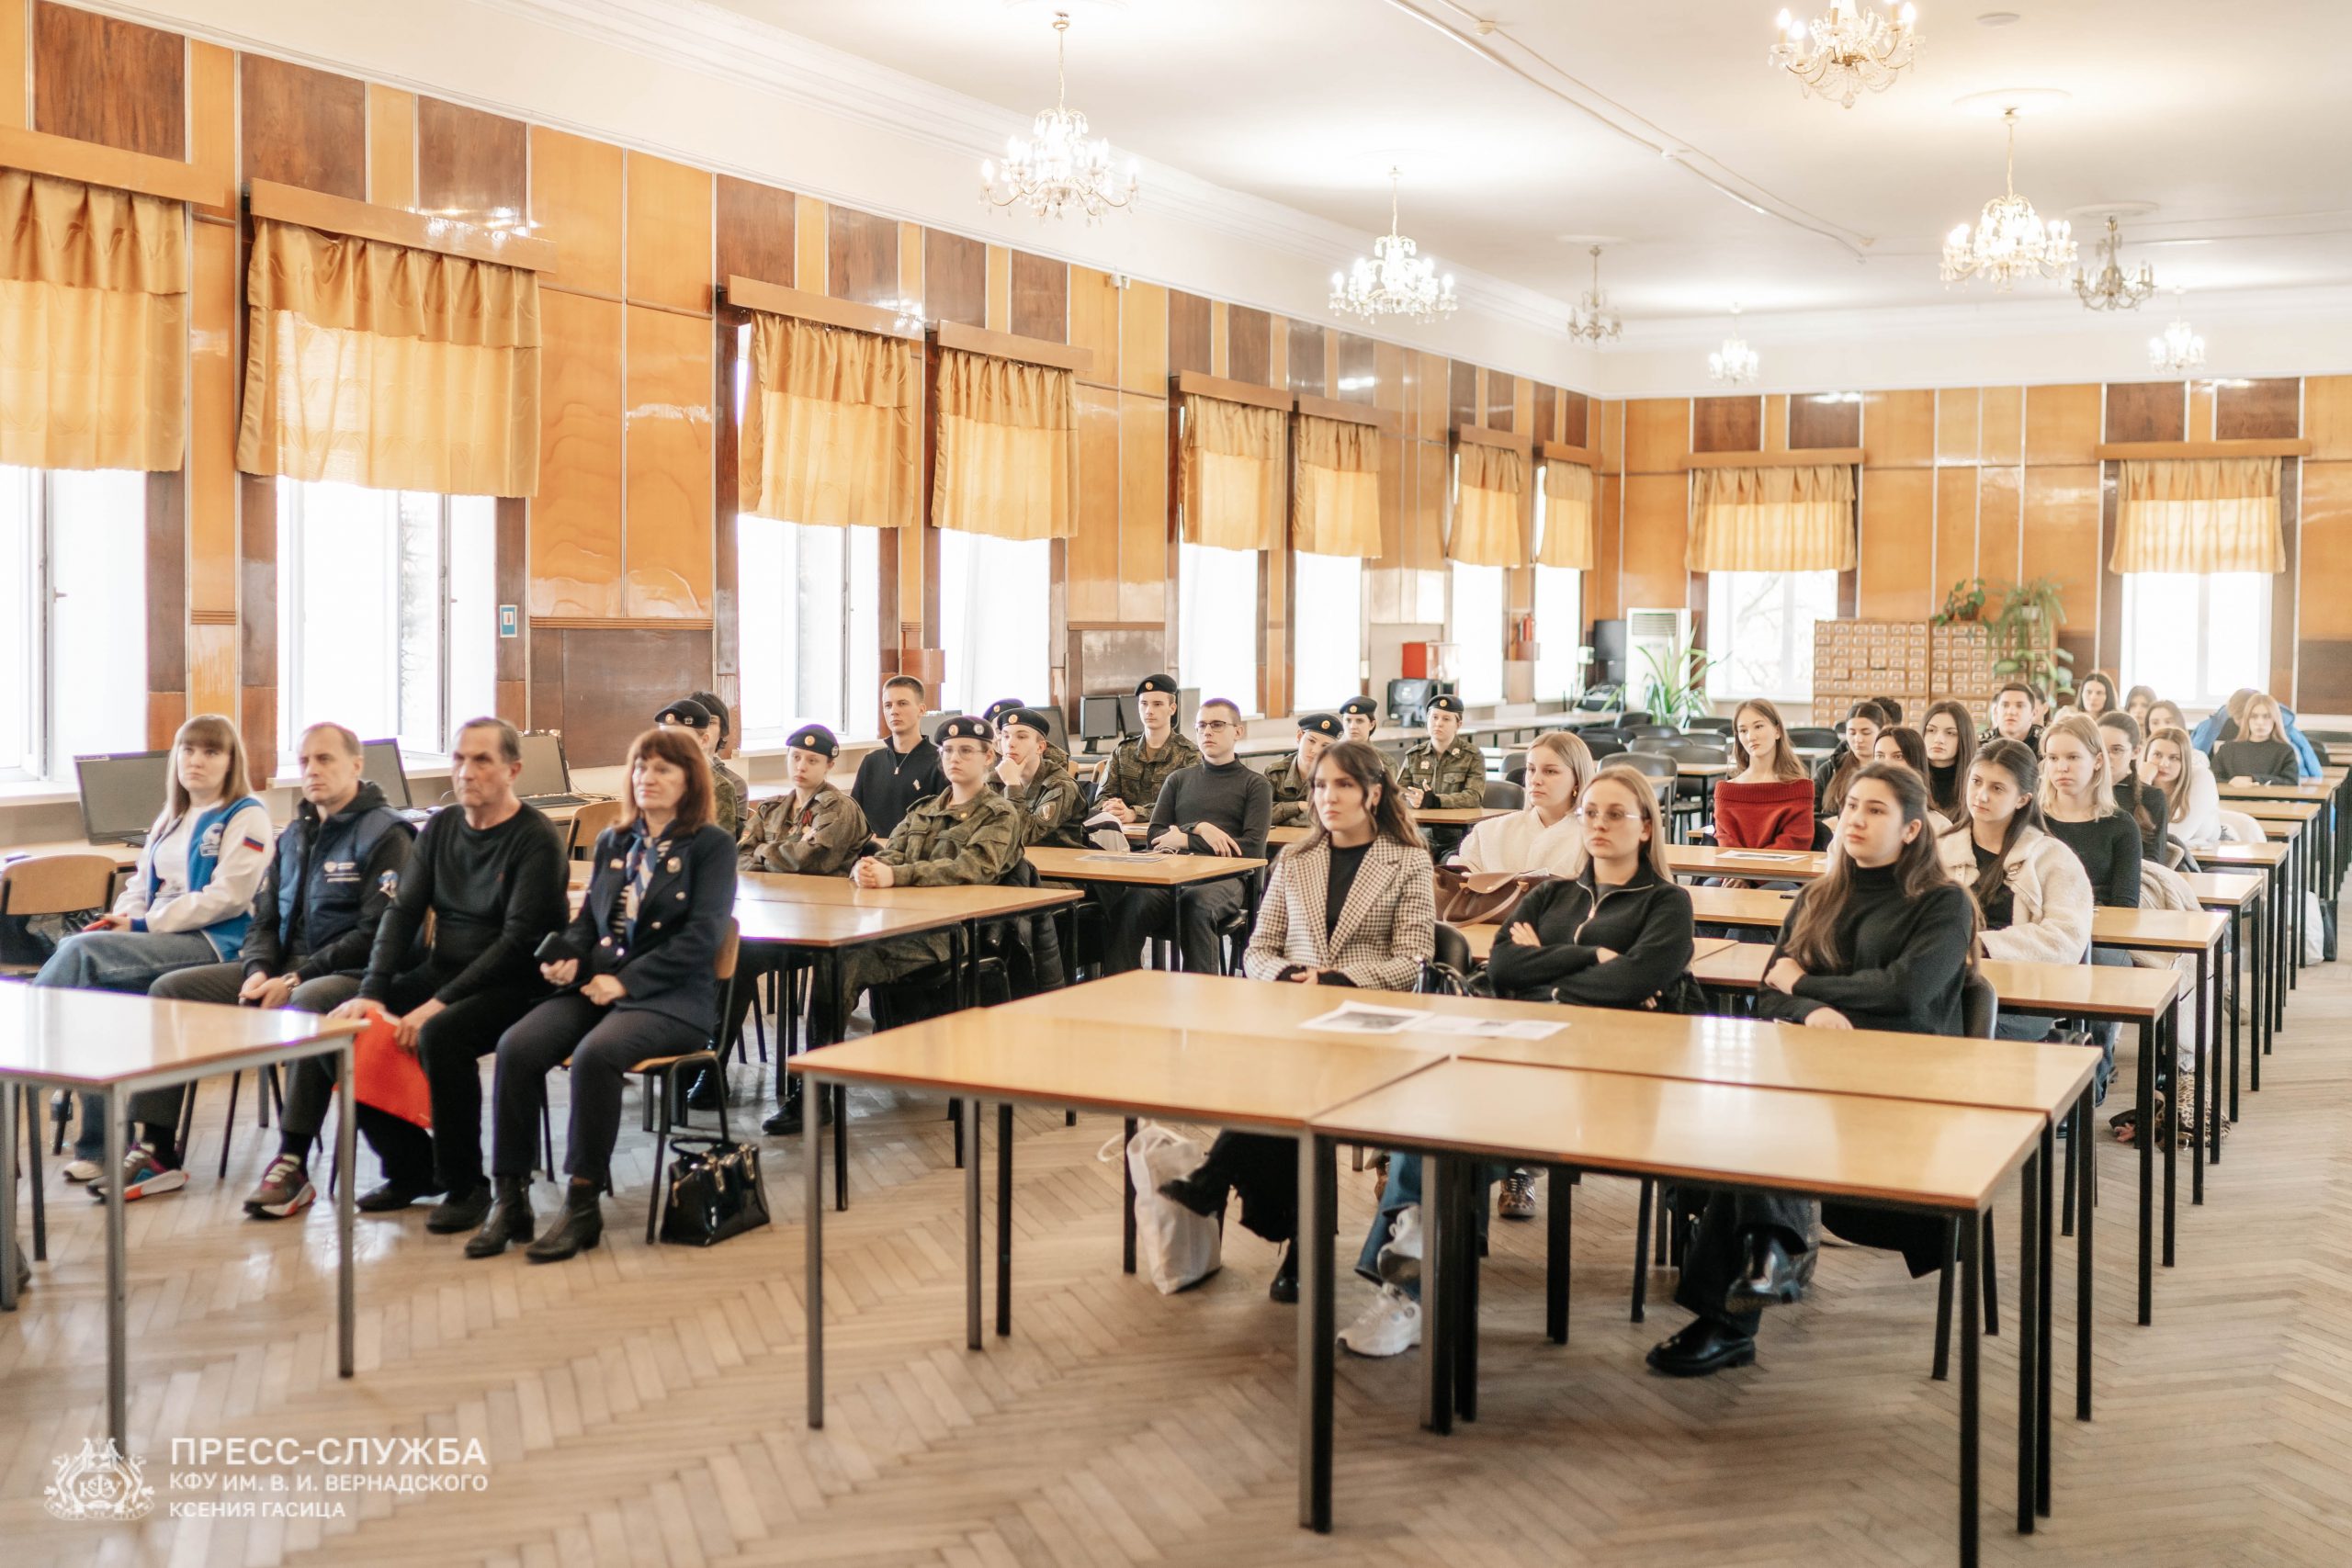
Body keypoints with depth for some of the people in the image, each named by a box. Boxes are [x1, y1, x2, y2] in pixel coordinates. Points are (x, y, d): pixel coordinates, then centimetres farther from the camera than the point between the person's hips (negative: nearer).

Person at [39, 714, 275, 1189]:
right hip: (159, 939, 7)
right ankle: (97, 1145, -19)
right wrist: (120, 917, -1)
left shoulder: (246, 816, -2)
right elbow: (142, 881, 23)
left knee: (80, 951, -27)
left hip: (213, 945, -6)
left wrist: (143, 924, -14)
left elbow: (227, 898, -12)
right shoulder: (171, 818, 23)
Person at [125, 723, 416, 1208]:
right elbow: (264, 919, 17)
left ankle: (292, 1168, -35)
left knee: (306, 1005, -41)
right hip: (284, 971, 8)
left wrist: (297, 979, -18)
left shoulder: (385, 835, -6)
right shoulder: (294, 836, 19)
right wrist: (258, 971, -5)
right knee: (170, 990, -4)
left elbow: (376, 934, -15)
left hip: (349, 975, -8)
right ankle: (158, 1152, -4)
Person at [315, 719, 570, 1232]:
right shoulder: (441, 827, 11)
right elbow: (402, 911, 6)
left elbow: (519, 939, -18)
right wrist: (372, 992, -10)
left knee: (441, 1034, -34)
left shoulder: (536, 839, -10)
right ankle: (411, 1168, 3)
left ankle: (465, 1186, -15)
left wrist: (440, 1004, -24)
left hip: (512, 985, -7)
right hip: (439, 972, 7)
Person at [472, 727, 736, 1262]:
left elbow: (702, 936, -9)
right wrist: (568, 956, -2)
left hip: (672, 997, -5)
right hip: (596, 985, 6)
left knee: (595, 1054, -35)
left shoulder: (712, 844, 1)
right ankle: (510, 1198, -18)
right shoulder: (611, 843, 20)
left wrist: (626, 982, -15)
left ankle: (583, 1204, -24)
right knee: (516, 1046, -23)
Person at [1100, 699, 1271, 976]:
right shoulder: (1179, 779, 27)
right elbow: (1154, 836, 17)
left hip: (1224, 876, -3)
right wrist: (1198, 829, -3)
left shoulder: (1254, 784, 15)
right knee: (1128, 904, -32)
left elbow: (1253, 849, 1)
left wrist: (1185, 841, 2)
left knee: (1195, 904, -40)